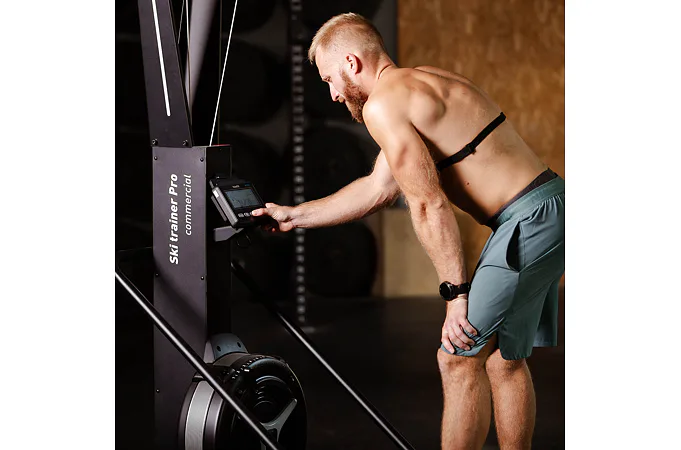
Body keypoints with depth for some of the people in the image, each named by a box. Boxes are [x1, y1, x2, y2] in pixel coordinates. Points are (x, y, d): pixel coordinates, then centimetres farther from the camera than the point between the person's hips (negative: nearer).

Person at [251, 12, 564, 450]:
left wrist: (457, 294, -19)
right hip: (547, 214, 10)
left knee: (459, 359, -4)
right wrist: (295, 215, 32)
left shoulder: (382, 105, -11)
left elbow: (429, 205, -20)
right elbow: (379, 189, 27)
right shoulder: (418, 84, 20)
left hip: (531, 218, -10)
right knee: (503, 357, 16)